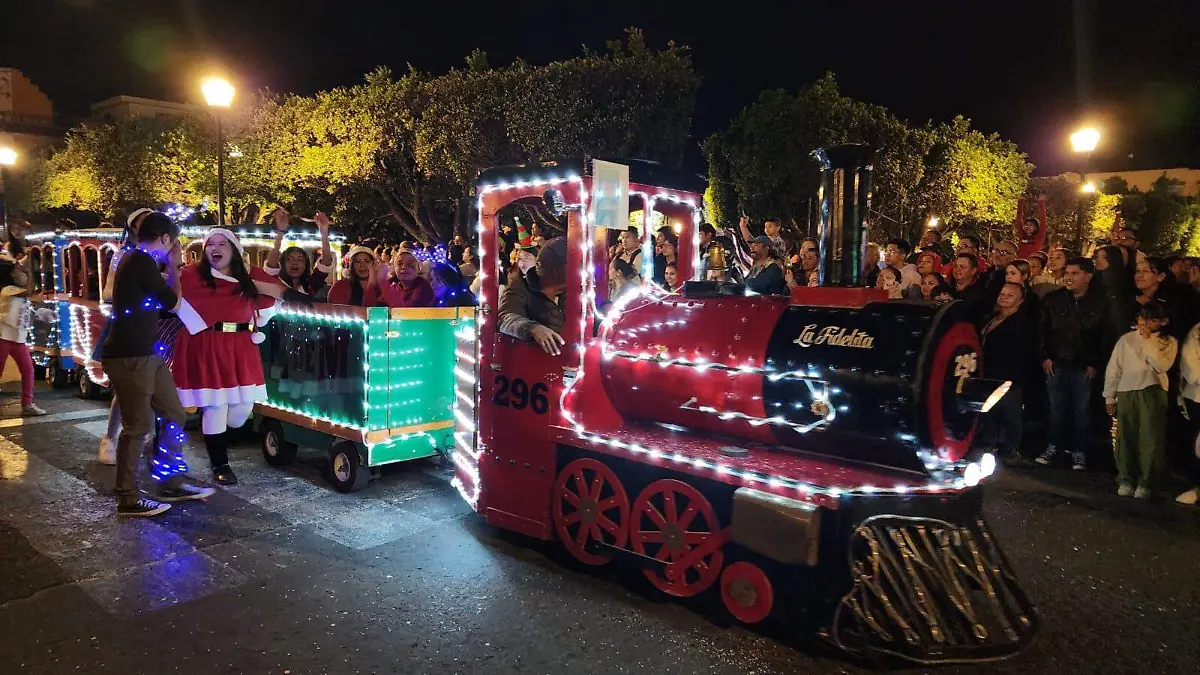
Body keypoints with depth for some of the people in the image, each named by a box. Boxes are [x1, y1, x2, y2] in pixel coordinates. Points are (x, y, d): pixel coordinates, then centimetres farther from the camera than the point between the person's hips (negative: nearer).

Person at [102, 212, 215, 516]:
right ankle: (128, 499, 6)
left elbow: (159, 296, 21)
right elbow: (173, 301, -8)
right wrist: (174, 266, 3)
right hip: (129, 357, -10)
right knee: (138, 426, -4)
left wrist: (171, 268, 16)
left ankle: (171, 484, 21)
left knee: (174, 416, 13)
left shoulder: (136, 260, 16)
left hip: (145, 353, 10)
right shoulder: (141, 261, -15)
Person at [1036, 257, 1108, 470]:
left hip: (1084, 367, -2)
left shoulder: (1100, 303, -1)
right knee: (1056, 408, 9)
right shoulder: (1052, 299, 4)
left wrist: (1095, 364, -6)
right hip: (1056, 364, 2)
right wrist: (1044, 357, -1)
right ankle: (1054, 447, 20)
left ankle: (1079, 452, 15)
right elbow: (1041, 329, 6)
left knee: (1081, 410, 5)